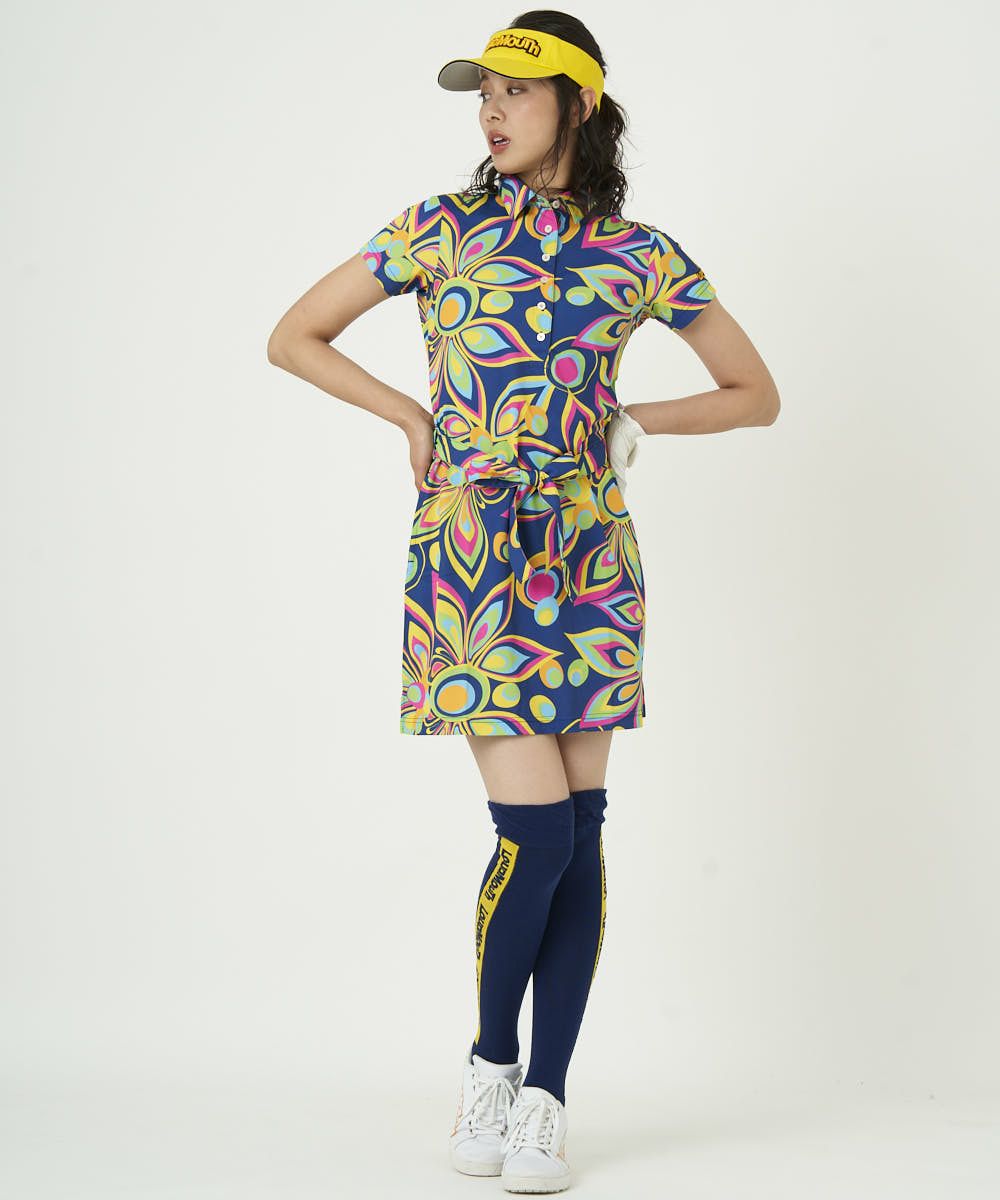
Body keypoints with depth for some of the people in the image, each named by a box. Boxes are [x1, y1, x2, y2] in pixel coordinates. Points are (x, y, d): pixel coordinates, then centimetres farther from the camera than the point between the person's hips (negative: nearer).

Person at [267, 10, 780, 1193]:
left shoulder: (642, 255, 4)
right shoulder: (440, 229, 2)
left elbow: (757, 394, 13)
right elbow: (292, 336, 8)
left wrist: (625, 424, 4)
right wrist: (412, 417, 1)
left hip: (588, 560, 2)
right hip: (470, 556, -2)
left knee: (579, 834, 0)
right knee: (538, 830, -9)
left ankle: (543, 1100, 11)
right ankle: (490, 1059, 15)